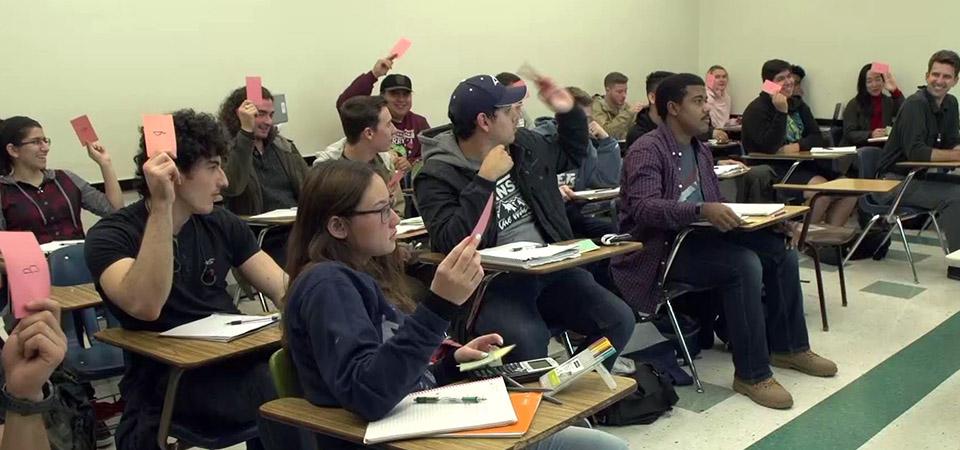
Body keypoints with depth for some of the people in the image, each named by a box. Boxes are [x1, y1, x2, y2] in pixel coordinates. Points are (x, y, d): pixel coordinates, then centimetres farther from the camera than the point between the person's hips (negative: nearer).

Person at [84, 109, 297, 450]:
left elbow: (285, 289, 5)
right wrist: (161, 206, -30)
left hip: (233, 359, 6)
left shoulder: (222, 224, 11)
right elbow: (145, 306, -26)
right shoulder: (111, 236, -6)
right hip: (167, 377, -6)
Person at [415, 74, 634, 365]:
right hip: (492, 282, -7)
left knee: (619, 320, -9)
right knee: (528, 342, -35)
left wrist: (569, 112, 14)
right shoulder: (437, 176, -10)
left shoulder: (523, 144, 11)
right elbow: (450, 243, -24)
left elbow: (571, 153, 32)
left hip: (551, 268, 7)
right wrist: (485, 180, -23)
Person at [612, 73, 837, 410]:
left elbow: (714, 207, 18)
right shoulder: (647, 151, -13)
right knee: (744, 264, -28)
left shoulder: (700, 151, 15)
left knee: (780, 249, -4)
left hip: (696, 237, 9)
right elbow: (643, 206, -28)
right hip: (659, 250, -9)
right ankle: (751, 374, -18)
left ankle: (787, 346, 12)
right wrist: (702, 210, -39)